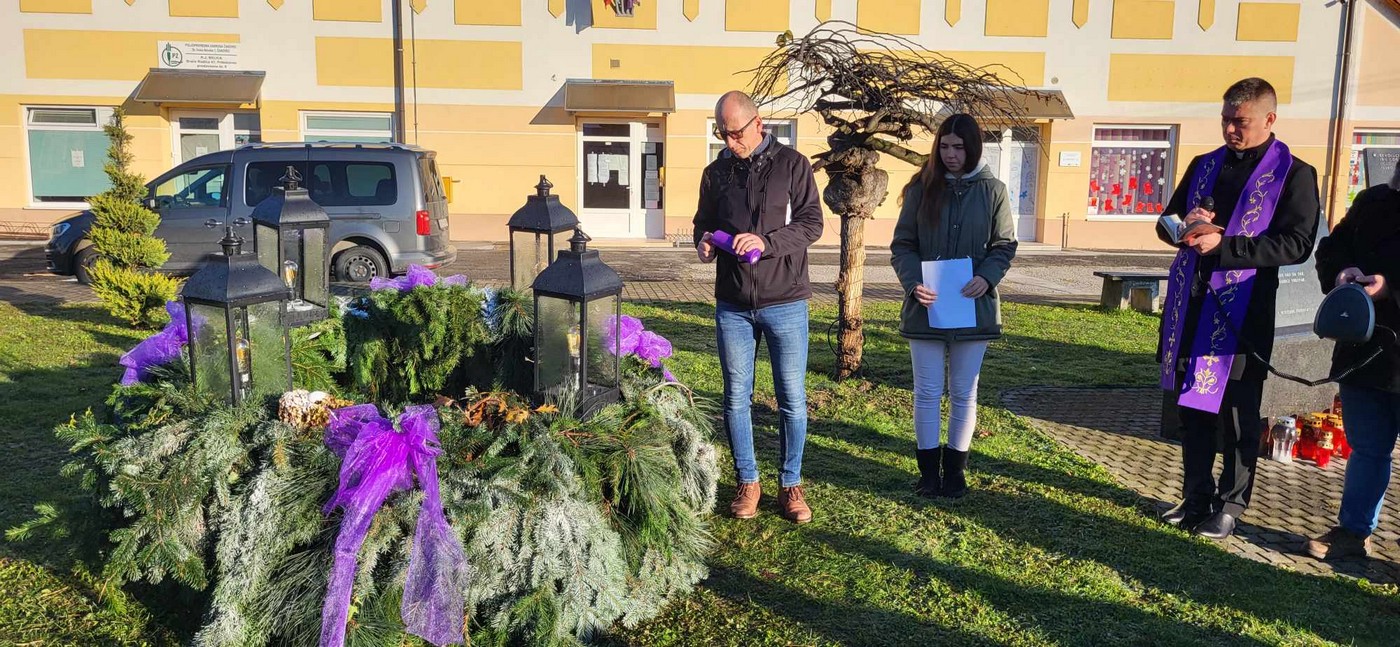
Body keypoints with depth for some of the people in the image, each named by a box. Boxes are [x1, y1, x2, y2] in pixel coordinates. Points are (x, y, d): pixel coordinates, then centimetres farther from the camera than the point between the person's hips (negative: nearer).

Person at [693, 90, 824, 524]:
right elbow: (704, 222, 19)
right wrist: (703, 240, -5)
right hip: (732, 304, 3)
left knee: (792, 399, 3)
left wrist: (766, 241, -21)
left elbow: (812, 223, -7)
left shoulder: (791, 165, -2)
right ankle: (747, 482, 23)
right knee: (736, 397, 9)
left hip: (784, 301, -3)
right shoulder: (716, 173, 9)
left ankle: (790, 485, 18)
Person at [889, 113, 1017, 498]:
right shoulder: (922, 188, 1)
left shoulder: (992, 190, 2)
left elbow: (1004, 245, 5)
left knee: (964, 393, 9)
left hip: (973, 307, 0)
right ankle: (929, 471, 17)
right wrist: (913, 282, -17)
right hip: (925, 307, 0)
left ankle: (955, 470, 22)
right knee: (927, 391, 5)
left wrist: (987, 278, -14)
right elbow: (902, 245, 1)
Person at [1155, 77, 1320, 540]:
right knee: (1192, 404, 12)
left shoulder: (1293, 174, -2)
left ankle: (1230, 506, 18)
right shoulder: (1204, 166, 14)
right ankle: (1195, 497, 24)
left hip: (1244, 310, -5)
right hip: (1191, 305, 5)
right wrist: (1185, 225, -5)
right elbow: (1166, 224, 19)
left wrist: (1225, 245, -19)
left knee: (1238, 415, 5)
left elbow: (1297, 244, -12)